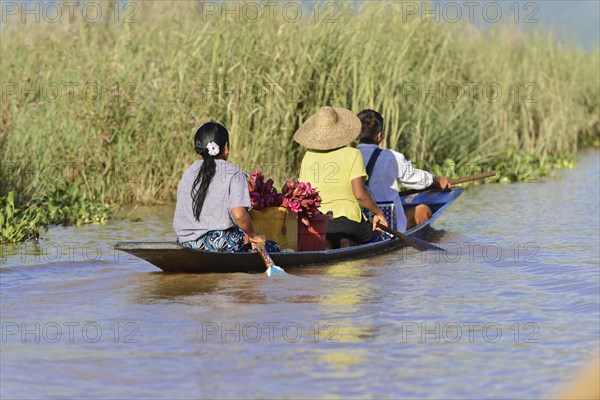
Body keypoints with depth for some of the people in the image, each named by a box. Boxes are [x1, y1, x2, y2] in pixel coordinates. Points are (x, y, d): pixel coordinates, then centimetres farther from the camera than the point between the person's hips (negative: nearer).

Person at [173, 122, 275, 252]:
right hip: (221, 244, -6)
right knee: (273, 249, 9)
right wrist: (254, 236, -2)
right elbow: (239, 215, -20)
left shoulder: (189, 173, 10)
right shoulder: (234, 173, -7)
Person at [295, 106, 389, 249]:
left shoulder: (308, 156, 10)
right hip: (346, 219, -4)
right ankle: (349, 243, -10)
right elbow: (360, 194, -10)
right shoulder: (352, 154, -4)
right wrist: (378, 212, 4)